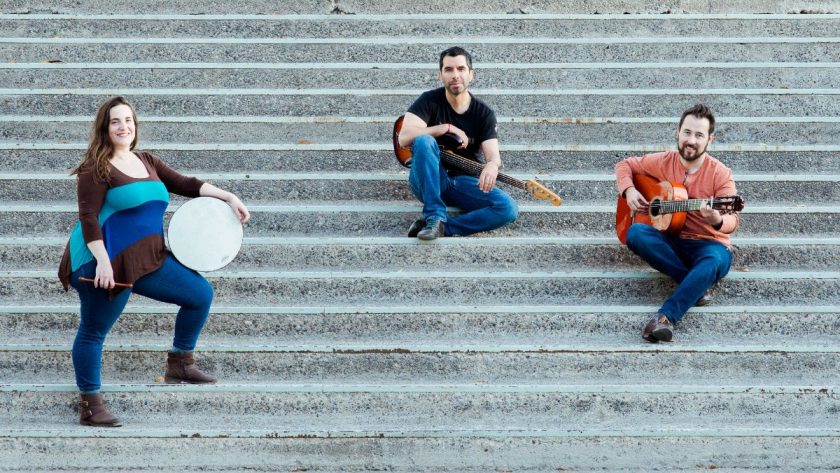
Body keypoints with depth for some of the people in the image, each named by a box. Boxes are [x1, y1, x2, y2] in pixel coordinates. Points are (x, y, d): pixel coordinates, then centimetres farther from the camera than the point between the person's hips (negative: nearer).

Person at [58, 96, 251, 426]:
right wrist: (103, 261, -25)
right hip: (107, 264, -8)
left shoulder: (147, 162, 12)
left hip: (147, 260, 8)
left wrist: (228, 197, 7)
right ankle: (89, 405, 7)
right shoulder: (96, 169, -10)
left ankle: (179, 364, 21)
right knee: (94, 331, -2)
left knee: (200, 293, 9)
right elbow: (88, 217, -16)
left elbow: (184, 184, 15)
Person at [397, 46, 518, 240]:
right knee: (424, 141, -33)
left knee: (508, 208, -24)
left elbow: (493, 155, -10)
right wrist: (447, 128, -21)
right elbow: (404, 137, -18)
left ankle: (438, 226, -24)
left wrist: (492, 165, -36)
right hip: (430, 181, -2)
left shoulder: (484, 113, 1)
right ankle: (434, 217, -32)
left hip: (465, 182, 2)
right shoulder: (429, 101, -4)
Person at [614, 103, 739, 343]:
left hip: (709, 245, -3)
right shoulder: (662, 162, 1)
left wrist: (718, 221, -41)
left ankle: (666, 317, -51)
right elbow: (625, 165, 17)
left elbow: (732, 220, -16)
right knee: (636, 233, -28)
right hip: (671, 244, 3)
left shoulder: (720, 174, -9)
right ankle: (696, 284, -24)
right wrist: (628, 191, -4)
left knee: (714, 261, -40)